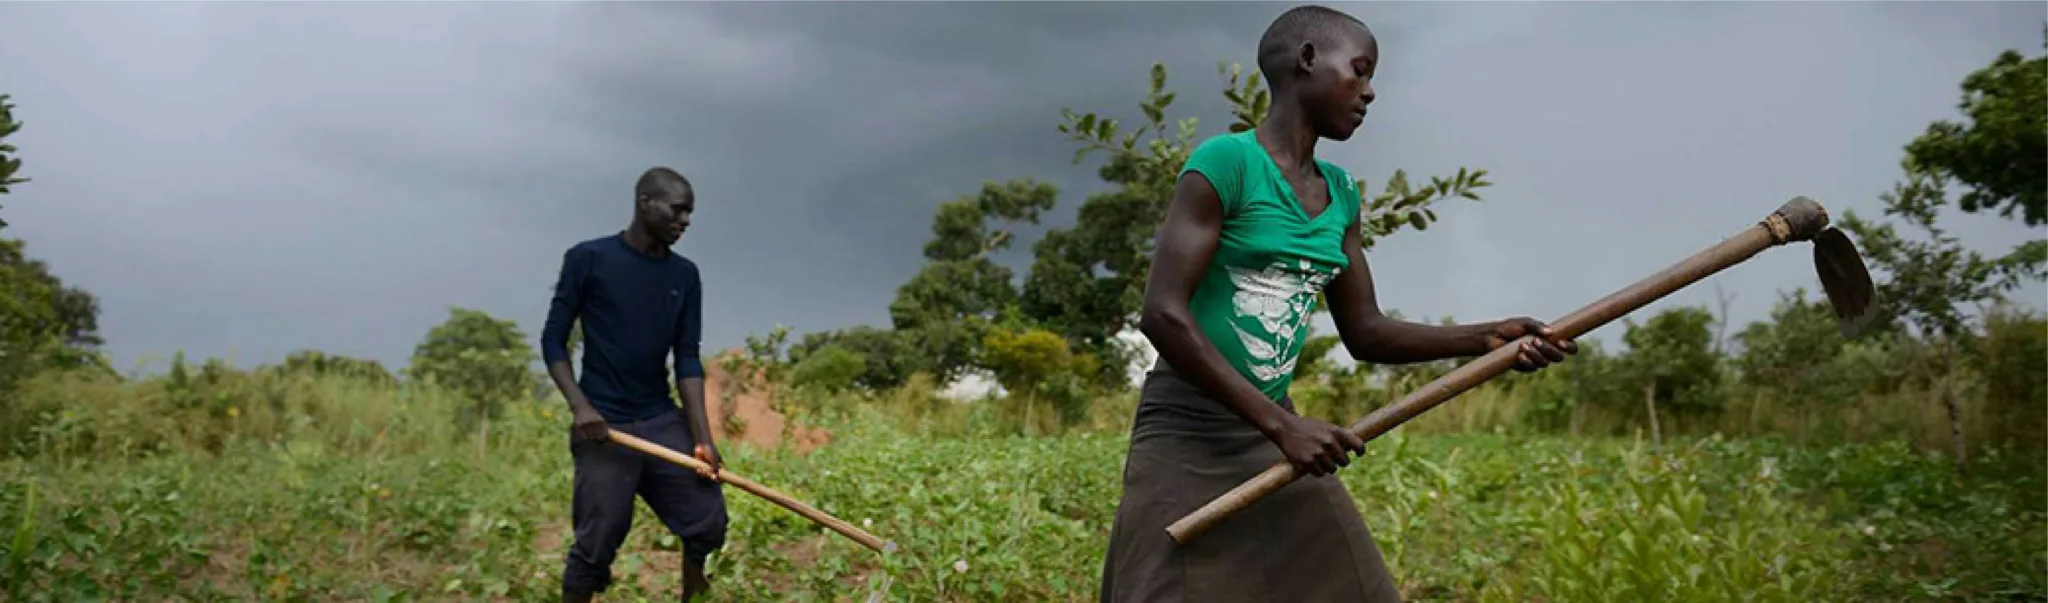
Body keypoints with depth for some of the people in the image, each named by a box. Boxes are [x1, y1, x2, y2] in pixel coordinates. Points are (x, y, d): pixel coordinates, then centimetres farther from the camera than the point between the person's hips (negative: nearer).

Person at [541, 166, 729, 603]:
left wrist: (702, 437, -7)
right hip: (603, 426, -4)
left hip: (664, 421, 4)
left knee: (708, 522, -1)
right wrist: (580, 406, -16)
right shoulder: (588, 259, -4)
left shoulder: (685, 276, 8)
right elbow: (553, 340, -1)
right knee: (595, 546, -3)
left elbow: (687, 358, 4)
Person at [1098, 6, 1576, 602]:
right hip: (1189, 435, -7)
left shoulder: (1339, 194, 9)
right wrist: (1281, 425, -21)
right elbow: (1162, 314, -21)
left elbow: (1364, 332, 13)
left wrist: (1484, 338, -2)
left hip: (1274, 433, 8)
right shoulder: (1226, 160, -14)